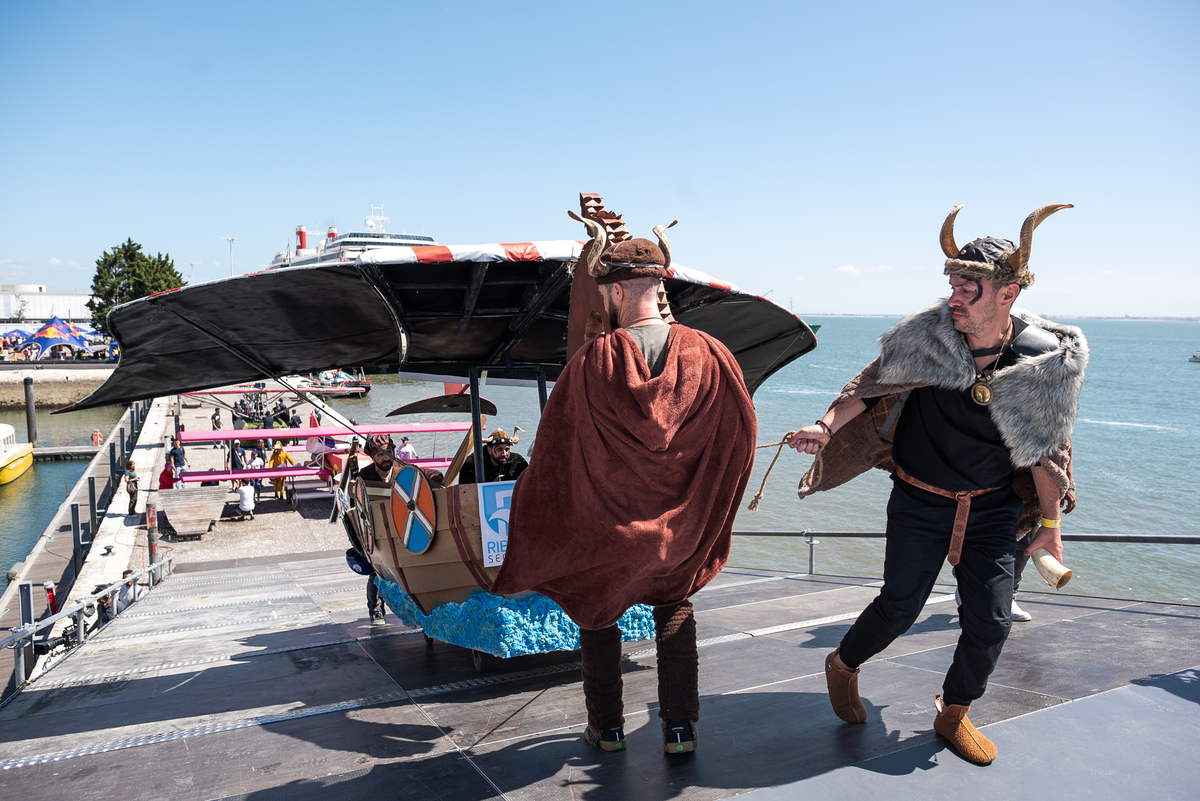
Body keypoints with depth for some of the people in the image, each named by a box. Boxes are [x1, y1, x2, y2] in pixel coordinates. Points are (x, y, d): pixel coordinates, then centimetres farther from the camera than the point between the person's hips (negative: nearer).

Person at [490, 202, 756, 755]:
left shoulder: (593, 361, -19)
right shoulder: (706, 354, -12)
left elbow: (553, 447, -12)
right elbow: (741, 432, -2)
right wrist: (704, 510, 14)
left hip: (604, 519, -2)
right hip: (680, 524, 2)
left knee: (597, 614, 19)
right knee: (676, 612, 22)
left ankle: (607, 728, 29)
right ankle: (680, 727, 23)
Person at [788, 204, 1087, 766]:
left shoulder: (1045, 361, -11)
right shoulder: (926, 337, -15)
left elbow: (1047, 448, 0)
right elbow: (871, 384, -3)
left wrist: (1050, 524, 5)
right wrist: (828, 424, -18)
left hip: (992, 509, 2)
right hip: (919, 502, -2)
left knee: (991, 623, 3)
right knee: (899, 606, 3)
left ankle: (953, 714, 30)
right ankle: (842, 666, 34)